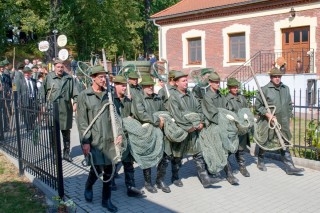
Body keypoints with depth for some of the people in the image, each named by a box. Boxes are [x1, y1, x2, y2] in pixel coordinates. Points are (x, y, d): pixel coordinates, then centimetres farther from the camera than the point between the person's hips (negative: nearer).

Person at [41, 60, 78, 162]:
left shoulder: (69, 78, 5)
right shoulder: (48, 77, 2)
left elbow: (74, 91, 5)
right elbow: (43, 92, 6)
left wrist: (75, 102, -6)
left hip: (66, 108, 1)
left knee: (66, 131, 8)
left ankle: (66, 153, 19)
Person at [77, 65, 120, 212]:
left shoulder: (108, 95, 9)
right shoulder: (84, 95, -3)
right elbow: (81, 120, -7)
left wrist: (119, 133, 2)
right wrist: (85, 141, -12)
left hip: (109, 139, 4)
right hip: (93, 139, -4)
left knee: (108, 169, 7)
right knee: (97, 168, -2)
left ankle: (106, 199, 23)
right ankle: (88, 187, 32)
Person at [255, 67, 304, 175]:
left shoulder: (286, 89, 10)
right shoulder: (265, 89, -8)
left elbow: (289, 105, 19)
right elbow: (257, 105, -8)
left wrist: (288, 117, 15)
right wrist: (267, 114, -17)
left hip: (283, 123, 5)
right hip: (268, 122, -4)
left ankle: (289, 167, 7)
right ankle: (260, 162, 30)